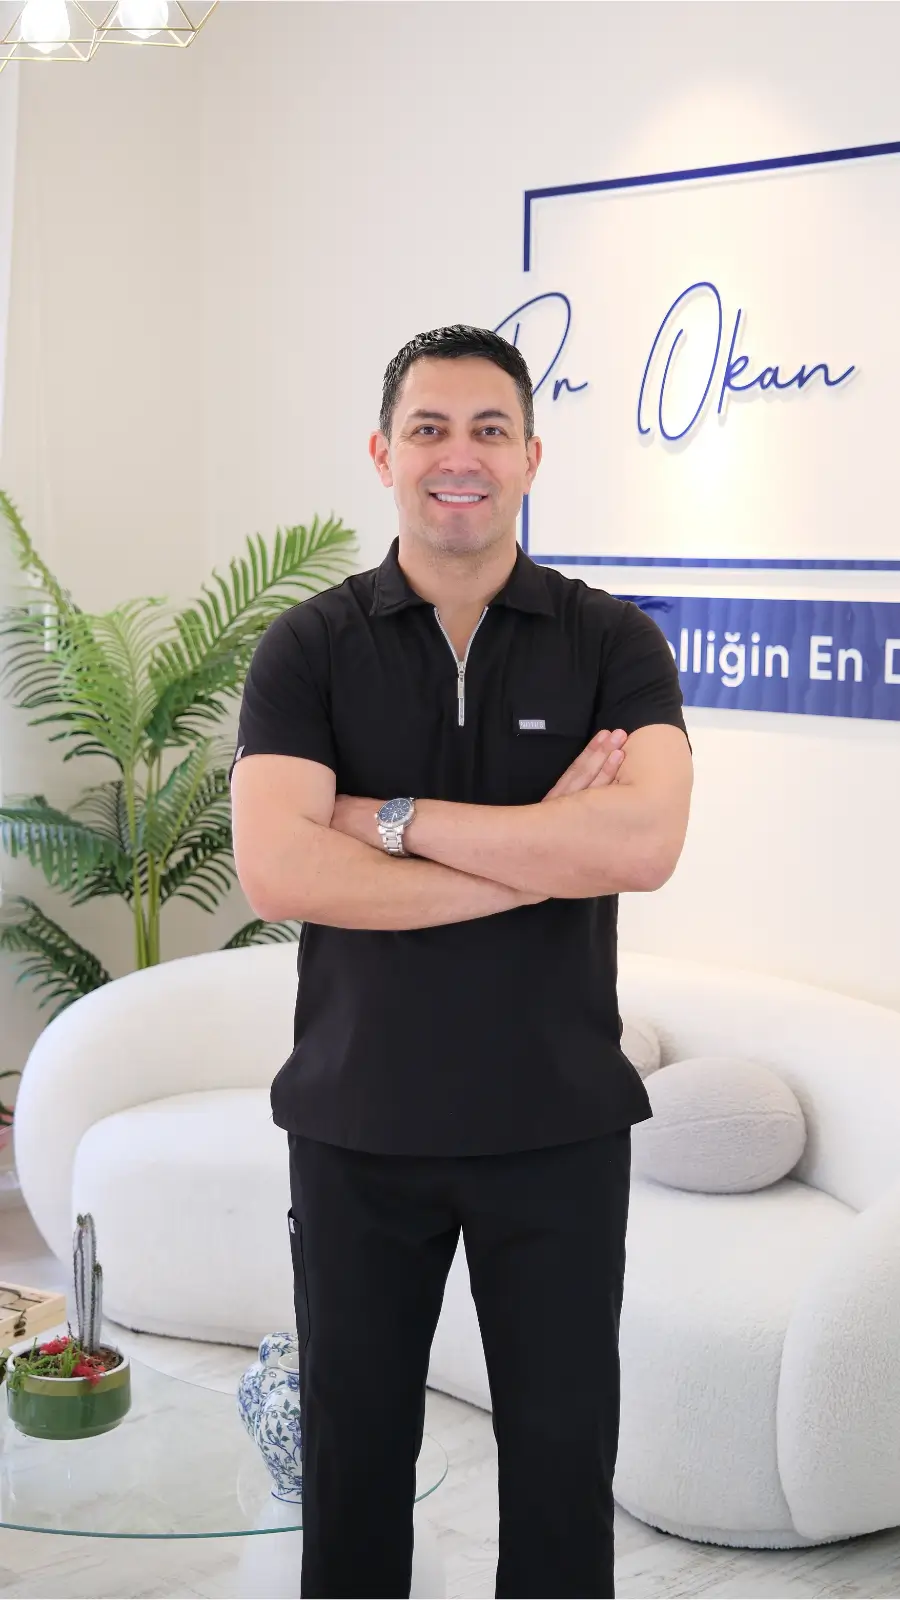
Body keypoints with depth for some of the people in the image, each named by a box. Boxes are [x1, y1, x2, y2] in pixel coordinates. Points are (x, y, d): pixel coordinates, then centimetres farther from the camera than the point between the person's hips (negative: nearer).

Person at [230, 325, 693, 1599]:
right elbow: (275, 869, -17)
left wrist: (392, 818, -17)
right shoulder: (308, 650, -2)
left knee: (564, 1457, 11)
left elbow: (643, 843, -19)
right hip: (359, 1123, 1)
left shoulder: (613, 643, -2)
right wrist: (541, 853, -18)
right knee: (353, 1454, 14)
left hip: (558, 1123, 0)